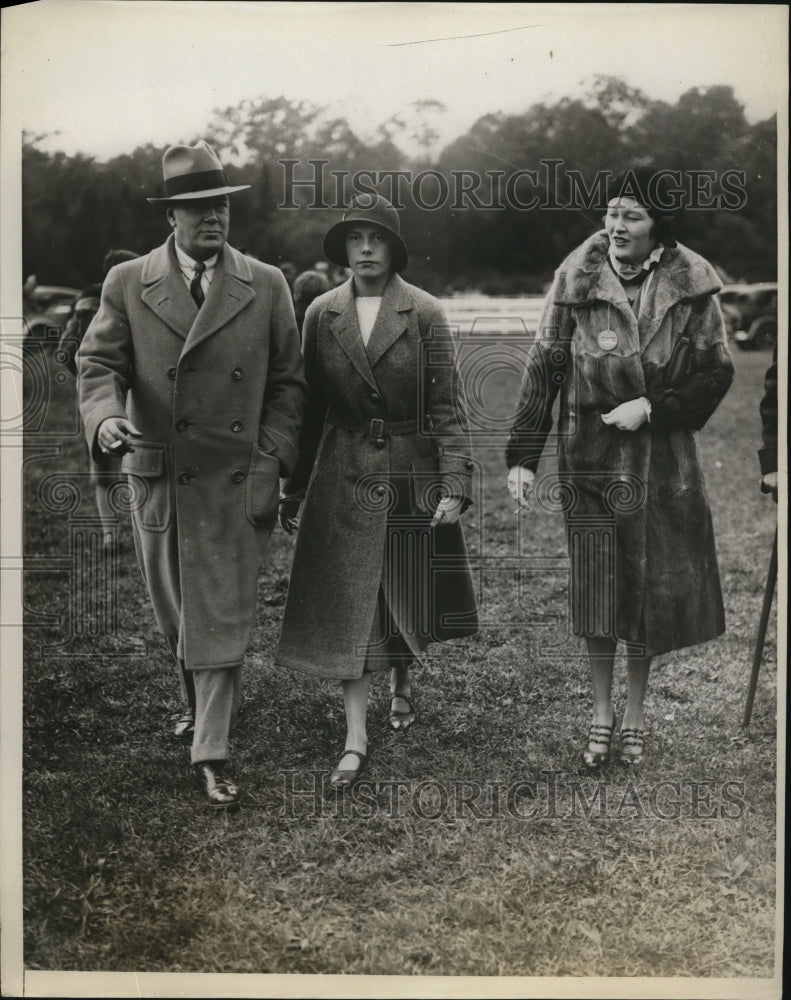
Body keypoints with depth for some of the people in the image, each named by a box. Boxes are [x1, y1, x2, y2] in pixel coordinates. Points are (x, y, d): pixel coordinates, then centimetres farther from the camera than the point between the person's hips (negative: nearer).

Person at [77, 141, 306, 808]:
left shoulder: (267, 286, 4)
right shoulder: (128, 284, 3)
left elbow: (286, 381, 6)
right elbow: (100, 362, 1)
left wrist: (272, 460, -4)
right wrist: (105, 417, -21)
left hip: (237, 482, -1)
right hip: (158, 478, 2)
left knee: (221, 619, -3)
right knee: (177, 615, 16)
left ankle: (212, 756, 4)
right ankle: (201, 703, 41)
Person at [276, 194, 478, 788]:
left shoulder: (425, 314, -5)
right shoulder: (322, 314, 3)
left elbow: (447, 404, -5)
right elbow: (311, 405, 8)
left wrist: (455, 483, -13)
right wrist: (294, 488, 8)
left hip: (412, 474, -1)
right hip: (345, 478, 1)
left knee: (408, 594, 13)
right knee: (346, 606, -3)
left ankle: (402, 685, 42)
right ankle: (356, 740, 1)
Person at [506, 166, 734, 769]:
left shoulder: (691, 287, -5)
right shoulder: (576, 281, -5)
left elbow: (717, 371, -1)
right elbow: (543, 369, -3)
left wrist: (651, 408, -14)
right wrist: (522, 458, -7)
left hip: (662, 460, 1)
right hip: (590, 458, 0)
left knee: (653, 587, 8)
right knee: (596, 590, 3)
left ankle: (635, 714, 26)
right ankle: (602, 716, 20)